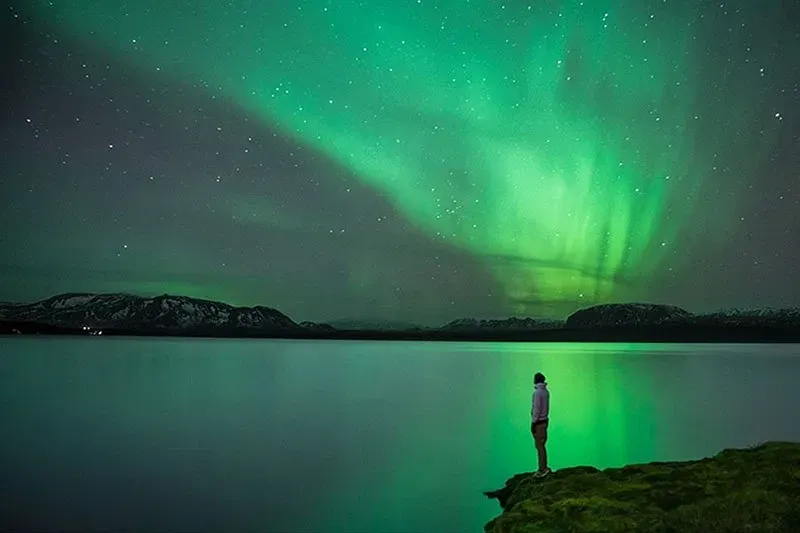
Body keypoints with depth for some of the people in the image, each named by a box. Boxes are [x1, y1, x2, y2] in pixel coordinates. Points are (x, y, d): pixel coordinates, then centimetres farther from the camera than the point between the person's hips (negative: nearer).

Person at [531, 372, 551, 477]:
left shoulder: (537, 392, -20)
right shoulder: (546, 391, 10)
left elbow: (536, 409, -22)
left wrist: (533, 423, -18)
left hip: (538, 422, -9)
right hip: (544, 420, 9)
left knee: (540, 446, -4)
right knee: (541, 445, 13)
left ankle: (543, 469, -2)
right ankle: (543, 468, 16)